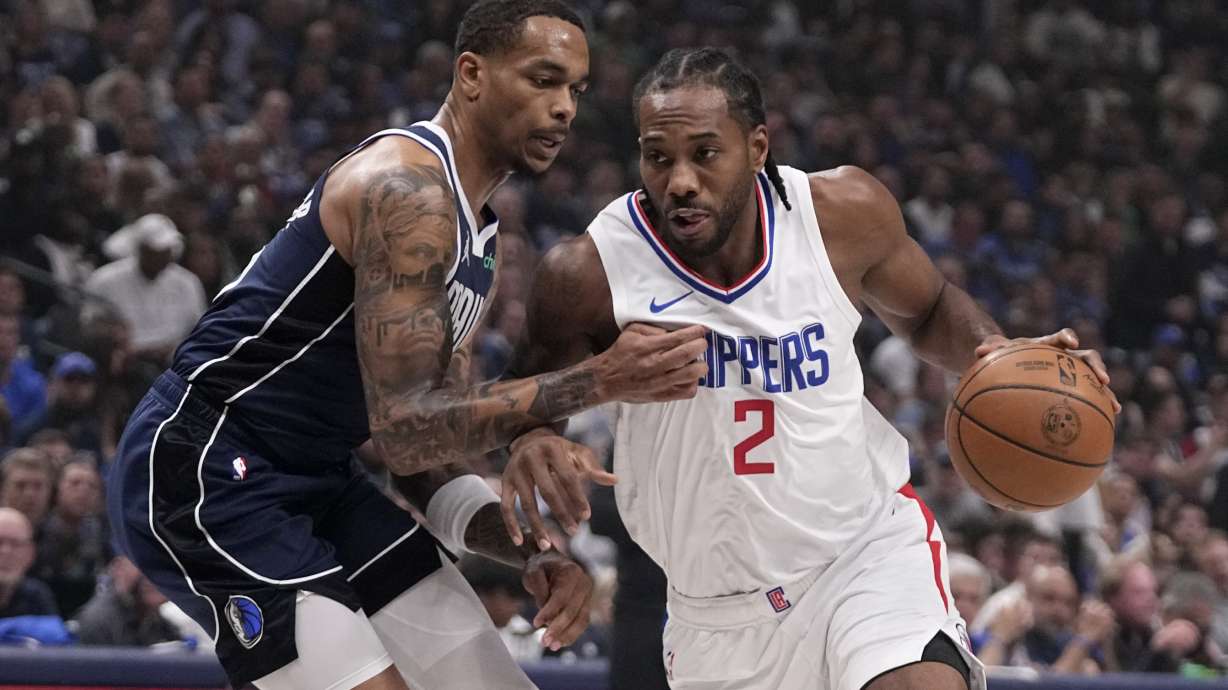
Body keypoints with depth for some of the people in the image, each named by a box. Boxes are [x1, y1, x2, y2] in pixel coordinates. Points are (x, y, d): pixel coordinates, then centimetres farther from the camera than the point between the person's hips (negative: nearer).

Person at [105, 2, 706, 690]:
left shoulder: (480, 241, 12)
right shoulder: (406, 187, -18)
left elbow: (431, 456, 13)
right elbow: (403, 426, -25)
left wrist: (535, 553, -5)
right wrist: (598, 381, -27)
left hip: (317, 478, 10)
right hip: (204, 471, -10)